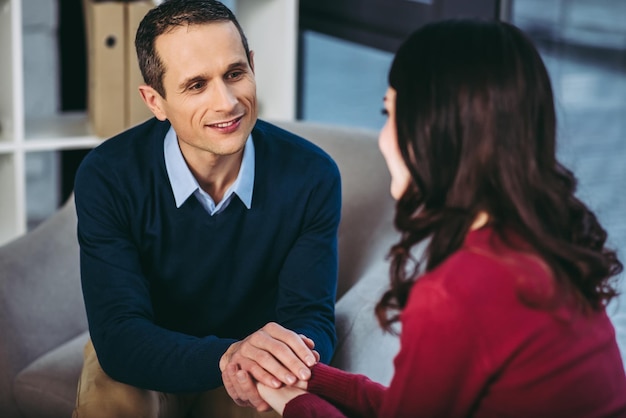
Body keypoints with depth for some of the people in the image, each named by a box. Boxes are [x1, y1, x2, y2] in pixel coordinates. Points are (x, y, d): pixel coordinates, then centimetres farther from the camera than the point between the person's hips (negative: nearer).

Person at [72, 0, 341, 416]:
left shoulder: (312, 175, -18)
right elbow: (119, 334, -27)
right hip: (145, 361, 0)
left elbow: (311, 318, -16)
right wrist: (223, 356, -48)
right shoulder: (107, 177, -22)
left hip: (252, 357, 1)